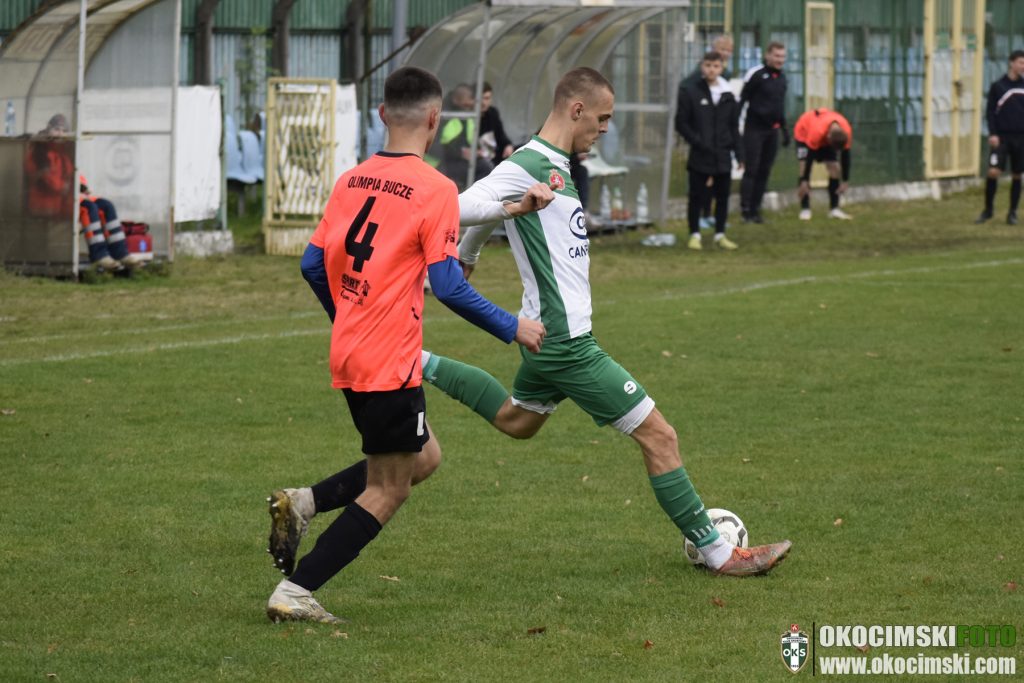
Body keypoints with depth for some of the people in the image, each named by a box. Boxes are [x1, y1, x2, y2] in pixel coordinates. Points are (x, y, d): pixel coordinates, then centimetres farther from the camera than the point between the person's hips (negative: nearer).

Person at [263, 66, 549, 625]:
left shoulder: (352, 181, 8)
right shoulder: (435, 190, -13)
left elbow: (313, 265, 12)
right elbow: (448, 286, -17)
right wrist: (511, 328, -6)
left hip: (349, 351, 8)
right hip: (390, 363, -8)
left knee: (423, 458, 21)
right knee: (387, 491, 3)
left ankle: (301, 503, 7)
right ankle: (294, 594, -3)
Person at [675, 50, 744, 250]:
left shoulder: (728, 97, 9)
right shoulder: (691, 94, -2)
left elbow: (734, 127, 13)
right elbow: (681, 123, -2)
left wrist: (739, 153, 8)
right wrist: (697, 142, -12)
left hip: (723, 157, 3)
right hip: (700, 157, -3)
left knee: (722, 196, 7)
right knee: (697, 196, 2)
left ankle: (720, 234, 16)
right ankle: (695, 234, 11)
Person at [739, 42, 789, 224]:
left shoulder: (781, 77, 13)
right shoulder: (756, 74, -9)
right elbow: (741, 100, -9)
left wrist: (784, 129, 23)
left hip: (772, 130, 7)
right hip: (754, 129, -7)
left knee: (764, 171, 6)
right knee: (751, 169, -7)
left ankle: (756, 209, 11)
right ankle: (746, 210, -5)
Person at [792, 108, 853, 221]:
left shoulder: (846, 132, -32)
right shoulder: (817, 132, -45)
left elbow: (845, 156, -18)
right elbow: (809, 157, -36)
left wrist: (845, 181, -12)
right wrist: (804, 181, -32)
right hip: (804, 133, -4)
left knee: (834, 168, -7)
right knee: (804, 166, -20)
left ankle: (834, 209, -1)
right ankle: (805, 209, -18)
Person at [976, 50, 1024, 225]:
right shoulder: (998, 87, -1)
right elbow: (990, 112, -1)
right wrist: (993, 134, -12)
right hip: (1001, 137, -3)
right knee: (993, 172, -14)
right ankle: (988, 209, 1)